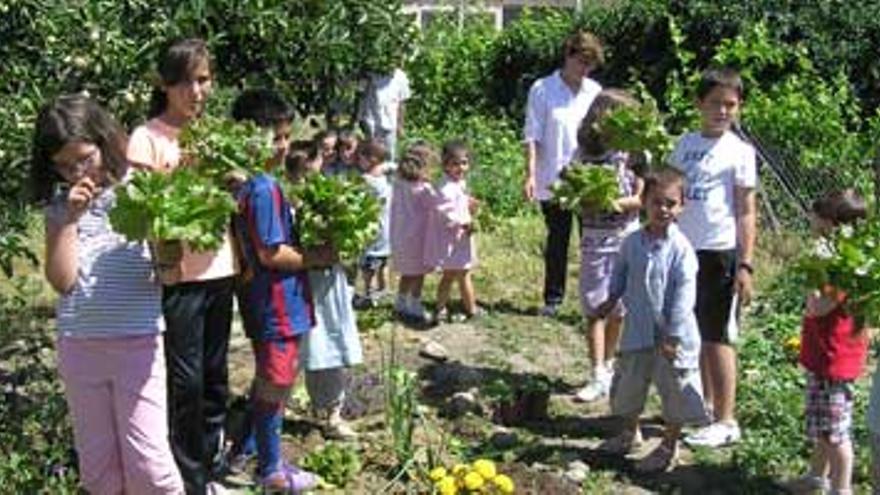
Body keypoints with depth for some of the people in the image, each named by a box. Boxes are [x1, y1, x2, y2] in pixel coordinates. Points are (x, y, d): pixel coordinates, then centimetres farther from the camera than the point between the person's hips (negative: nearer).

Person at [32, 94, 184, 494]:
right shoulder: (59, 204, 5)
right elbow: (61, 280, -4)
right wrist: (71, 218, -12)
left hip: (138, 341, -3)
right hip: (78, 344, 3)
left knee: (147, 460, -3)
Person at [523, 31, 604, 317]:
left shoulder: (595, 92, 7)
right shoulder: (543, 90, -3)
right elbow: (533, 136, -4)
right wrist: (530, 175, -11)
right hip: (553, 181, -2)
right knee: (557, 242, 9)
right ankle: (552, 299, 22)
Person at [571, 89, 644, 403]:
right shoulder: (584, 153, 2)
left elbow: (643, 198, -6)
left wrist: (618, 202, -23)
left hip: (626, 238, -1)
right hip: (594, 239, 1)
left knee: (618, 310, 8)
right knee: (593, 308, -2)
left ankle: (609, 367, 24)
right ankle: (598, 377, 0)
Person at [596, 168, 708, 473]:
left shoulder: (681, 249, -16)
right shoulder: (632, 242, -1)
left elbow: (683, 295, -17)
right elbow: (620, 273, 17)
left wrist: (673, 336, -19)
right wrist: (612, 299, 13)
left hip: (672, 335, -5)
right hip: (638, 330, 5)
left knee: (674, 392, 7)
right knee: (628, 385, 19)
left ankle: (669, 448, 25)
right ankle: (630, 434, 42)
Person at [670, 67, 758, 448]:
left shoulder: (739, 152, -5)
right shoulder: (686, 143, 8)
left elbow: (746, 213, -6)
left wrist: (745, 265, -11)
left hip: (720, 254, -5)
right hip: (684, 250, 5)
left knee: (718, 337, -1)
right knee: (694, 334, 13)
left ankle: (726, 422, 8)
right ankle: (705, 404, 29)